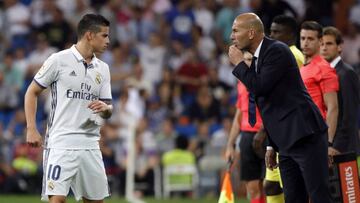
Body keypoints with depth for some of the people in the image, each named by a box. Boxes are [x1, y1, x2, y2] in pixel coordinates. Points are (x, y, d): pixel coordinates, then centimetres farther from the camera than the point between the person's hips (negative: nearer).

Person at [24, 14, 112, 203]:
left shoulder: (102, 68, 13)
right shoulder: (59, 60, -4)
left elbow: (108, 110, 16)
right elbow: (32, 92, 2)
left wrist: (105, 108, -9)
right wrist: (31, 129, -6)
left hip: (90, 145, 6)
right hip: (61, 143, -6)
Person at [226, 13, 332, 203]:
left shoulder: (277, 50, -10)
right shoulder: (257, 60, 18)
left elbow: (260, 88, -21)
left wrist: (239, 64, -6)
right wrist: (271, 145, 21)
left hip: (305, 137, -10)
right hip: (286, 143, 10)